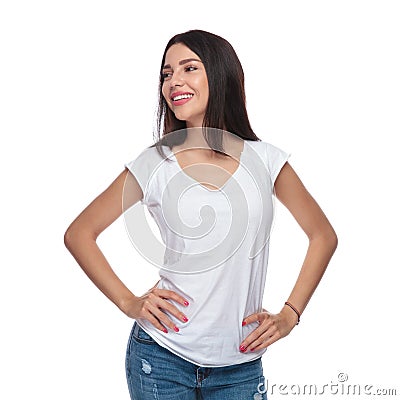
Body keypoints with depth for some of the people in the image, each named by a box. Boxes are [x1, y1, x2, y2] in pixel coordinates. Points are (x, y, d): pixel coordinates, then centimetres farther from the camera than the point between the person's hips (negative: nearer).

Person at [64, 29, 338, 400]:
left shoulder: (265, 160, 0)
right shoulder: (154, 164, -3)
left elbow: (323, 235, 9)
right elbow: (78, 233, 3)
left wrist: (289, 314, 1)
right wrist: (128, 302, -6)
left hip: (241, 365, 1)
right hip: (161, 358, -1)